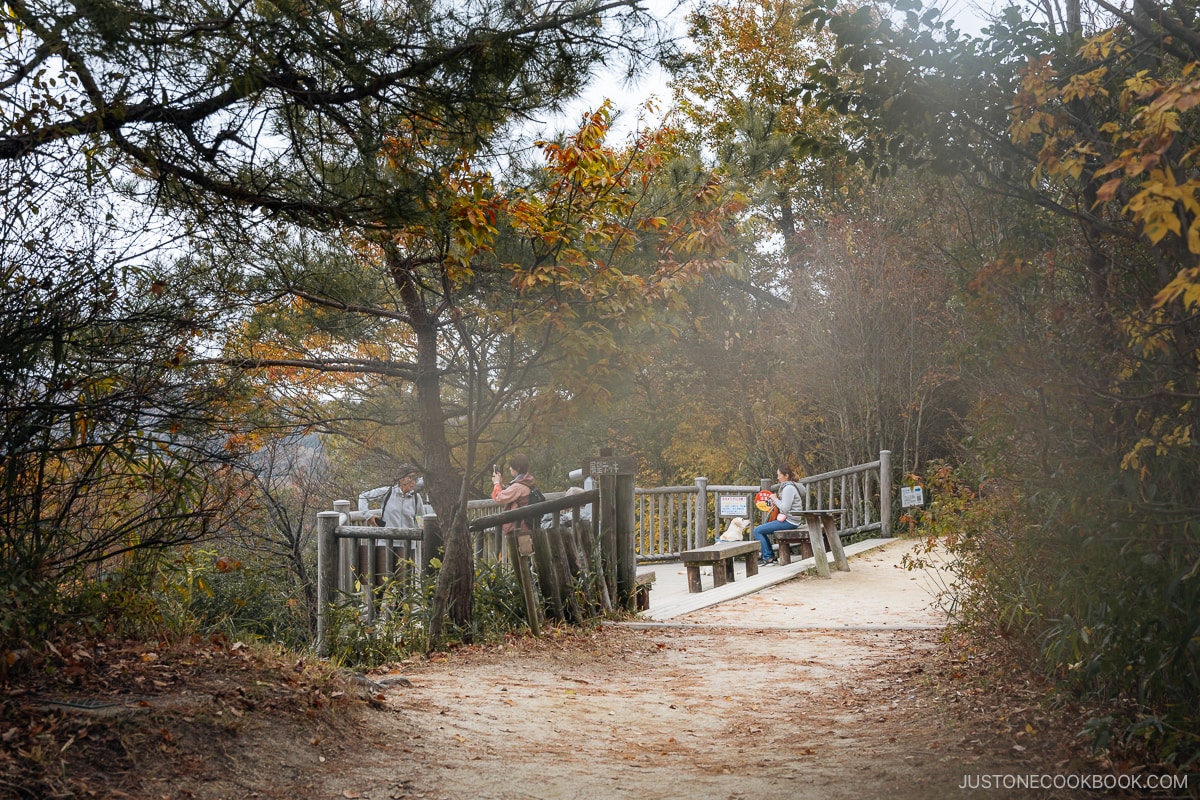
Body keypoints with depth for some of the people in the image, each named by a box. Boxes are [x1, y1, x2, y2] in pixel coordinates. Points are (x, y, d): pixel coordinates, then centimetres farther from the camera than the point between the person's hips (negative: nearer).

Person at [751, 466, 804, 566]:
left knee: (757, 531, -10)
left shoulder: (788, 488, -17)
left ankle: (768, 557, -4)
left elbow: (785, 508, -21)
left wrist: (775, 499, -9)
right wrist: (776, 500, 7)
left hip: (789, 521, -11)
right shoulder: (787, 486, 16)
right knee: (761, 529, 20)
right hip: (789, 520, 11)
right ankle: (771, 556, 18)